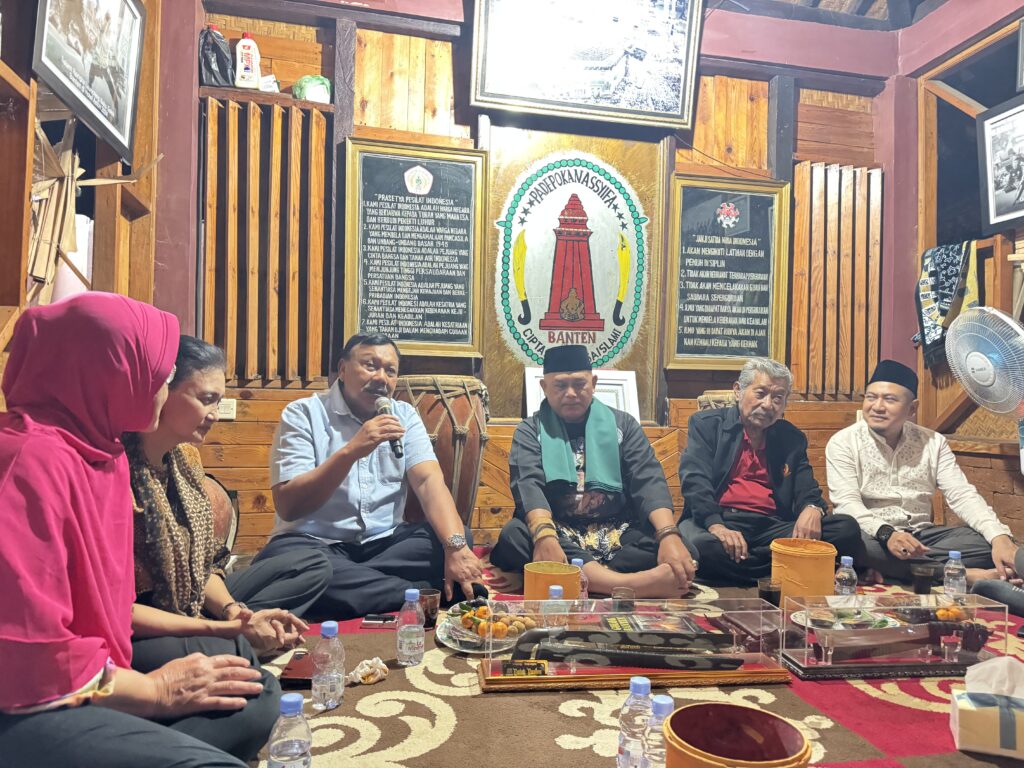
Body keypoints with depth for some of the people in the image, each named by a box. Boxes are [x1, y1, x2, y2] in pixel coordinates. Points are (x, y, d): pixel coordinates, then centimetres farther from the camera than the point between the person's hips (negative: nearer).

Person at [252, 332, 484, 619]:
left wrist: (455, 545, -26)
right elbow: (288, 506, -13)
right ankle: (427, 596, -28)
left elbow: (429, 482, -8)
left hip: (384, 542, 3)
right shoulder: (302, 413, -3)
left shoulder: (405, 416, 7)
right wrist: (350, 451, -25)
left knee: (461, 539, -19)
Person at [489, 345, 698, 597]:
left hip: (618, 536, 1)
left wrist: (669, 534, -23)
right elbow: (529, 486, -11)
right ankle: (634, 584, -42)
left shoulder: (622, 424, 11)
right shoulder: (531, 431, 7)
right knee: (513, 535, -33)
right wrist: (545, 536, -33)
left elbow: (649, 481, -2)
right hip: (559, 536, -1)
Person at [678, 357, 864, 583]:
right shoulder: (706, 424, 7)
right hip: (720, 520, -3)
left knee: (847, 528, -18)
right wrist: (715, 525, -24)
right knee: (697, 544, -38)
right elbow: (694, 478, -6)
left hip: (772, 527, 4)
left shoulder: (792, 438, 19)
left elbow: (806, 489, 13)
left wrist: (812, 509, -14)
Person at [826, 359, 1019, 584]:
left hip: (922, 535, 4)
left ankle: (883, 571, -26)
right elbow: (847, 503, -16)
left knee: (986, 540, -18)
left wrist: (1000, 537, -19)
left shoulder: (933, 442, 7)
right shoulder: (843, 443, -6)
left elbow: (962, 495, -1)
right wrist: (886, 533, -34)